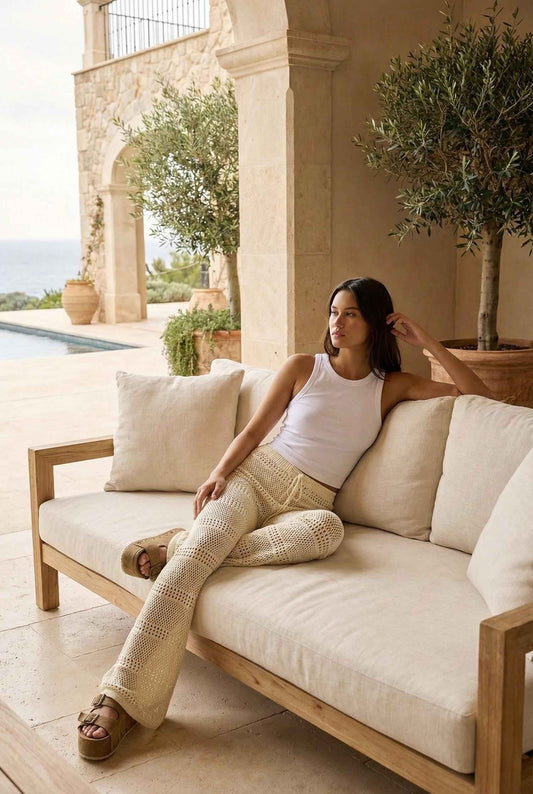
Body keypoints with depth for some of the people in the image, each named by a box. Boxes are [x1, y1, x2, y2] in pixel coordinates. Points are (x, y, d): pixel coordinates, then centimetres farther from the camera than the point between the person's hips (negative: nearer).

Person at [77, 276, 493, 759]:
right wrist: (218, 474, -9)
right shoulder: (303, 367, 11)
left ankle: (179, 546, -27)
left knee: (328, 529, -40)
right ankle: (119, 698, -32)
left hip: (306, 505, 0)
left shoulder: (392, 386, 13)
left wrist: (428, 343, 3)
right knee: (198, 555, -32)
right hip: (256, 476, 0)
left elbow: (480, 397, 10)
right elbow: (254, 431, 9)